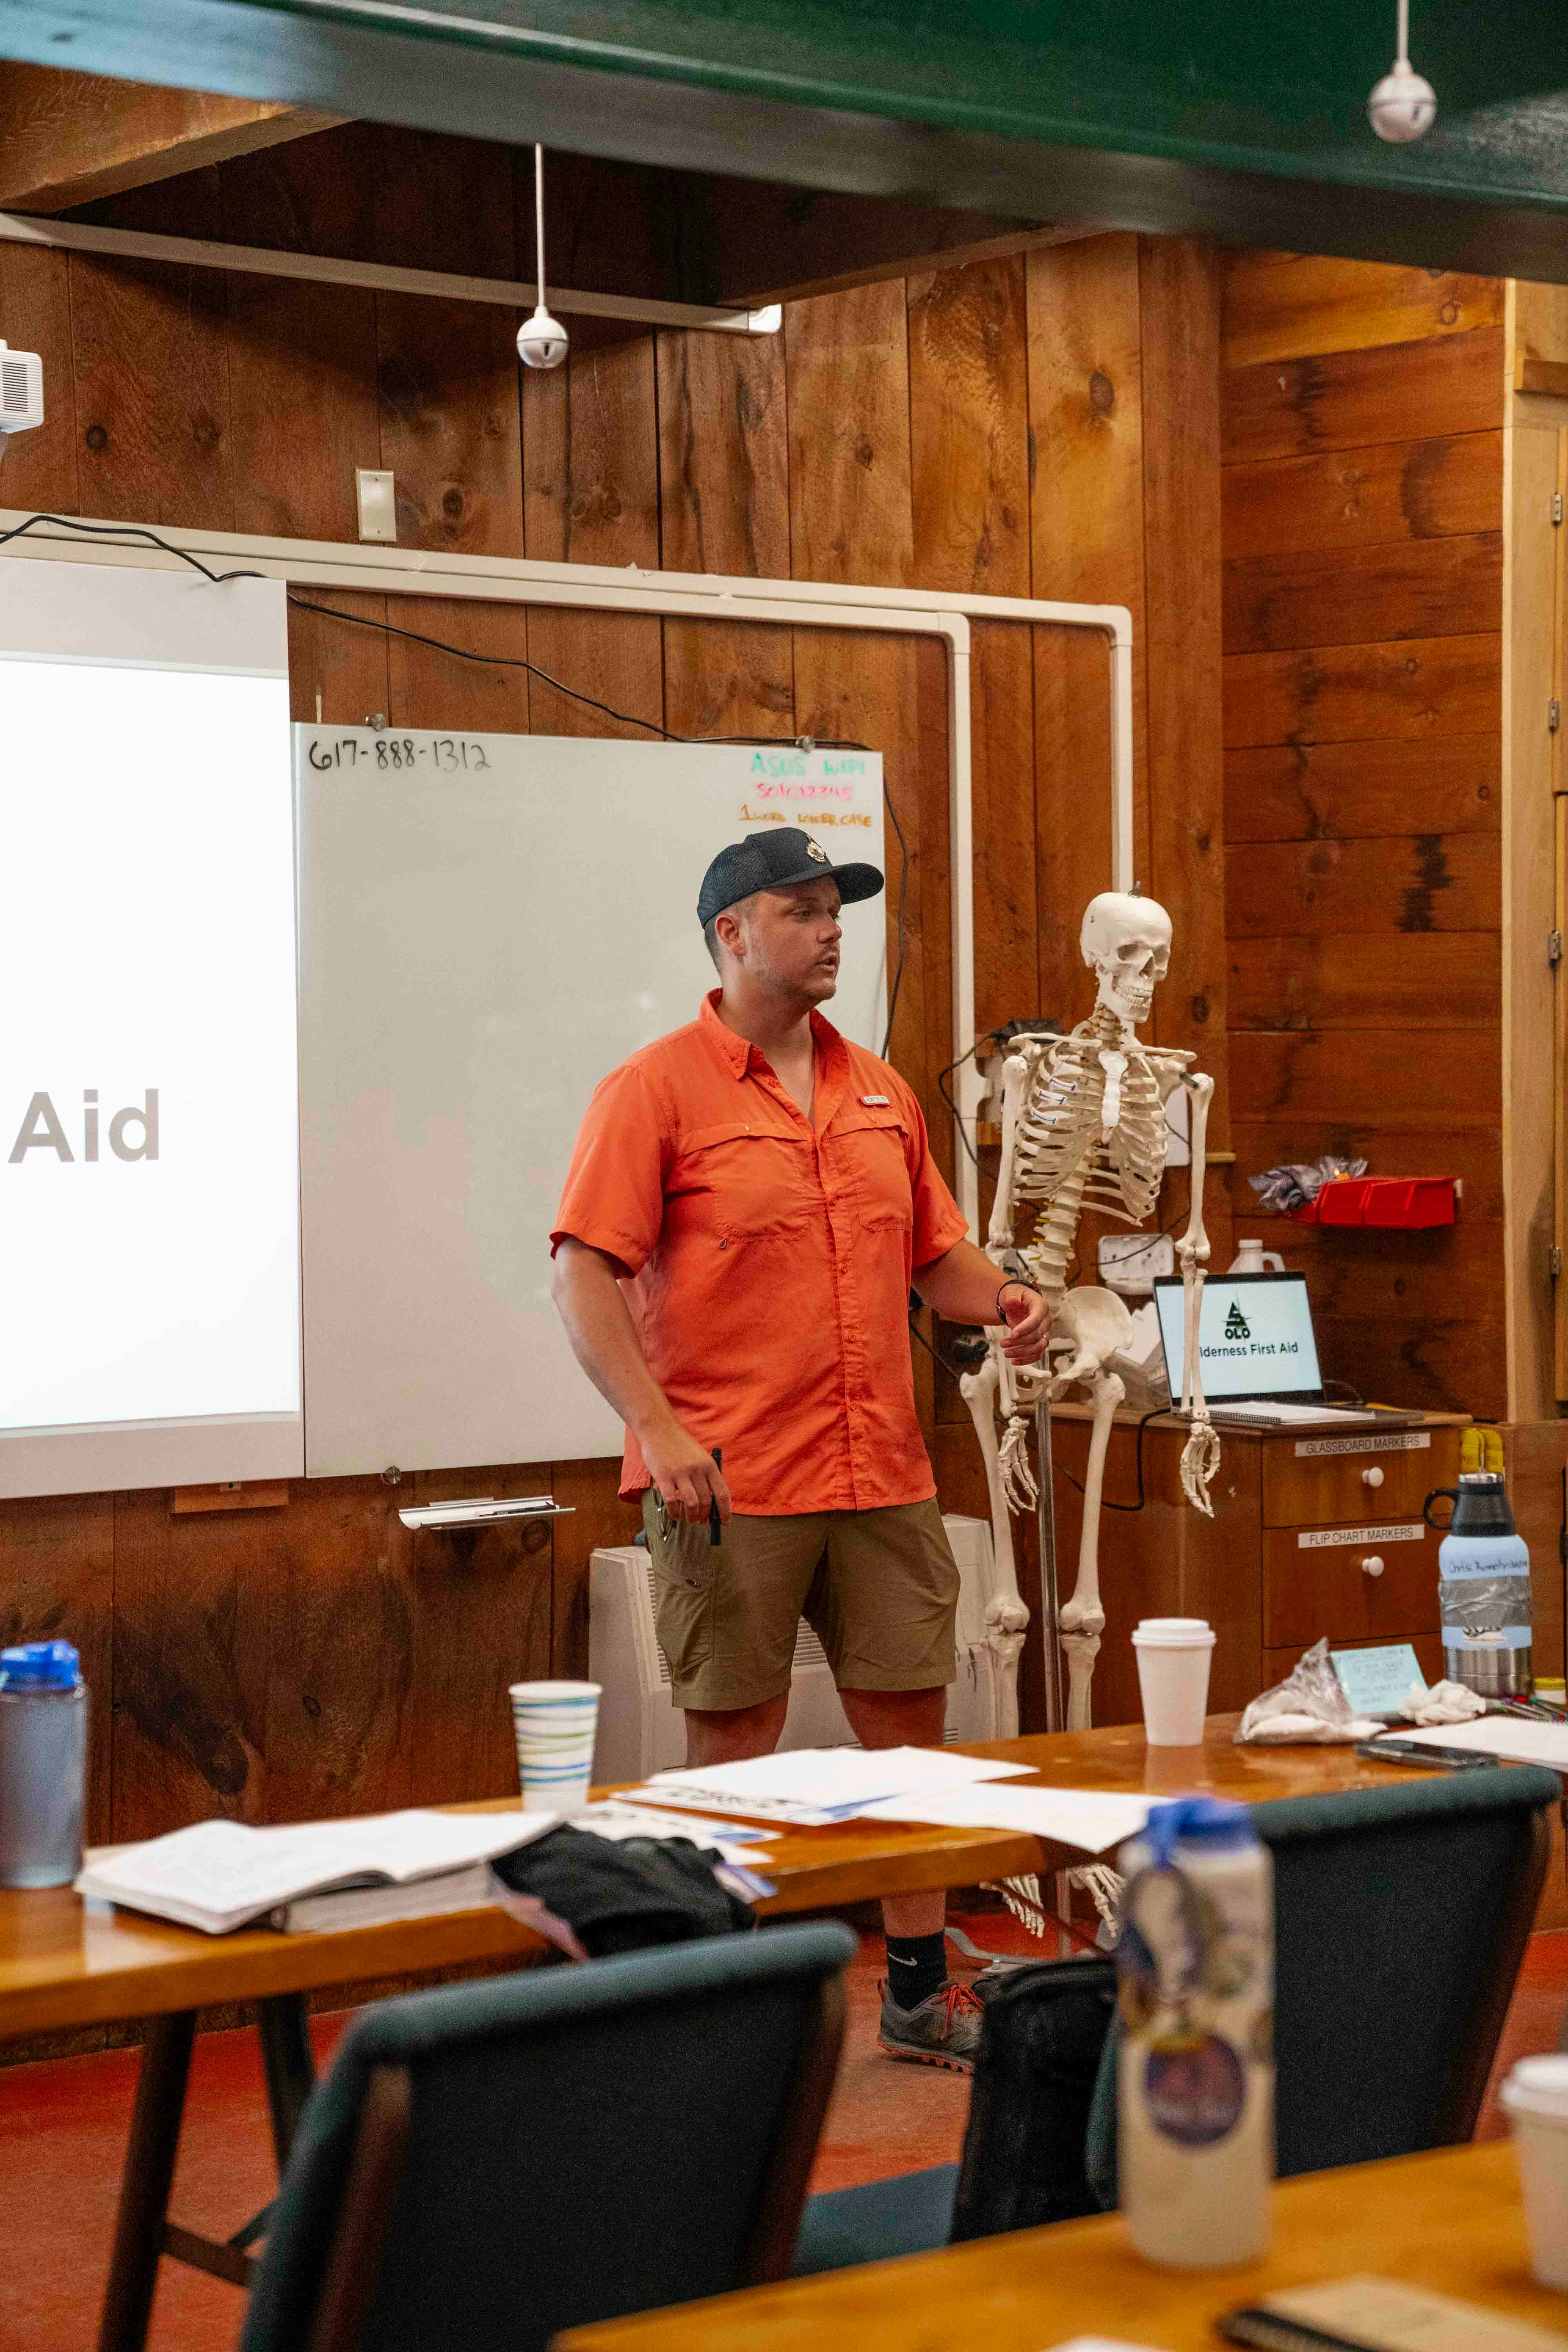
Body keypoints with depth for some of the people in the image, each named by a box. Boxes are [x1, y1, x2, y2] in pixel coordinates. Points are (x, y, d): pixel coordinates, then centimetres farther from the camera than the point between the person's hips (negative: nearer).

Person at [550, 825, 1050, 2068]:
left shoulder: (880, 1090, 14)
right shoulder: (656, 1090, -5)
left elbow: (935, 1247, 23)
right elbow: (584, 1273, -11)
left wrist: (1000, 1300, 1)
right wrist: (656, 1423, -22)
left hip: (883, 1476, 6)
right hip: (730, 1486, -6)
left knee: (909, 1722, 10)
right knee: (735, 1745, 1)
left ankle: (921, 1990, 23)